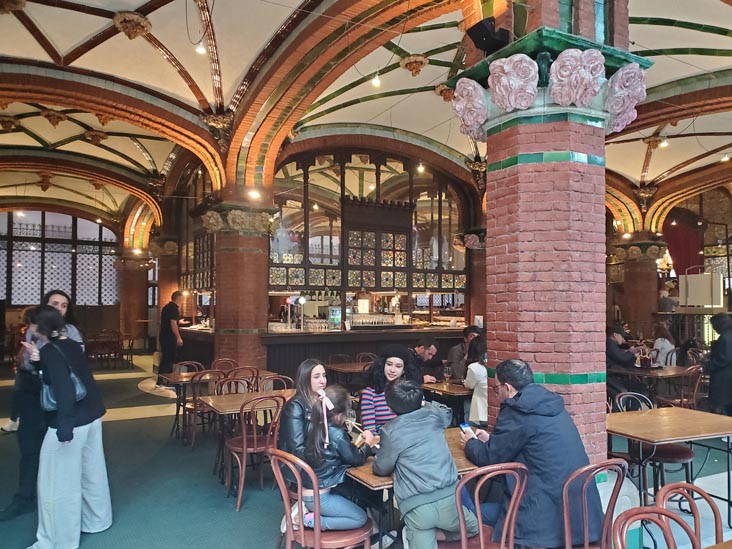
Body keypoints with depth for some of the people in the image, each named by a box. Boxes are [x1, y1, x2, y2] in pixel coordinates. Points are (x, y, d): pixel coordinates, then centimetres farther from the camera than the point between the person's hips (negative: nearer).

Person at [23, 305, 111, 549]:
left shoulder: (49, 352, -16)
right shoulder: (71, 345, 8)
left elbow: (64, 389, -26)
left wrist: (64, 427, -26)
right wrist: (38, 360, 0)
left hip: (71, 422, -9)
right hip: (92, 416, 9)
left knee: (57, 484, 6)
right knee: (91, 473, 23)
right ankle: (97, 520, 39)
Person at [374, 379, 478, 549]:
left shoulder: (390, 431, -3)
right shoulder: (433, 415, 8)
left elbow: (381, 469, 8)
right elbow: (447, 412, 34)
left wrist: (378, 451, 26)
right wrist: (426, 404, 48)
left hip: (416, 506, -3)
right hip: (448, 497, 3)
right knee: (472, 528, 30)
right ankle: (438, 534, 14)